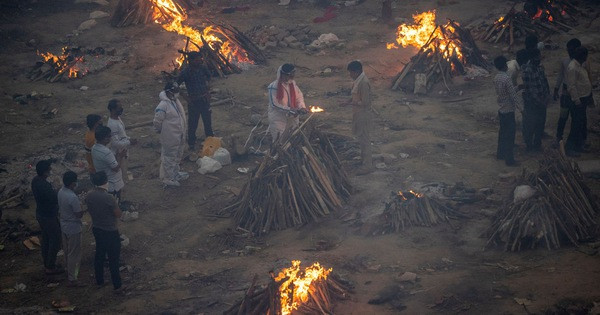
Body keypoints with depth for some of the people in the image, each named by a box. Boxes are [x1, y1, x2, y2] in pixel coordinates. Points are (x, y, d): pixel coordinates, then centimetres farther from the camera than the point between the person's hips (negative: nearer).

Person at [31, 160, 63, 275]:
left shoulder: (36, 180, -3)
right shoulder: (44, 186, -33)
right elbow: (55, 199, -25)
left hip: (40, 214, 9)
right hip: (49, 217, -9)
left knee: (46, 240, 22)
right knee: (55, 241, 6)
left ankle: (47, 264, 36)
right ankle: (50, 268, 16)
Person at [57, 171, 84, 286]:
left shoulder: (61, 192, -4)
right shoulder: (73, 197, -31)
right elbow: (79, 214, -23)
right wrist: (82, 207, -6)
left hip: (64, 226, 9)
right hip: (73, 228, -9)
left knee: (67, 251, 25)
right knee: (74, 254, 4)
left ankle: (69, 271, 42)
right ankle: (72, 279, 13)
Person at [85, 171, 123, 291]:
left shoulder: (89, 196, -8)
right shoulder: (108, 198, -28)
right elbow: (118, 214, -17)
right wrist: (115, 204, 0)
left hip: (96, 229, 6)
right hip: (110, 231, -6)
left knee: (99, 254, 23)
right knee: (113, 258, 9)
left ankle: (99, 280, 36)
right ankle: (117, 284, 20)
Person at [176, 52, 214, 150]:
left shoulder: (202, 68, -2)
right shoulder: (185, 72, -16)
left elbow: (208, 75, 21)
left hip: (205, 99, 4)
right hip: (193, 101, -4)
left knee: (208, 121, 14)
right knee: (192, 123, 5)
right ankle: (191, 143, 20)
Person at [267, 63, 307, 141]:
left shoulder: (292, 83, -3)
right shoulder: (274, 87, -20)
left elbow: (299, 96, 5)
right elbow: (274, 104, -21)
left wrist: (302, 107, -16)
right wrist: (289, 110, -26)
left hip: (292, 117, 6)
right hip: (278, 118, -6)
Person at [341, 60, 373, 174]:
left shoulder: (363, 83, -26)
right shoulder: (358, 80, 5)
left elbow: (365, 103, -26)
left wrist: (350, 103, -22)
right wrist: (348, 101, 2)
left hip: (363, 115, -10)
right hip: (359, 114, 10)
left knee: (364, 139, -2)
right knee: (361, 137, 22)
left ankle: (367, 165, 5)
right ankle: (365, 158, 38)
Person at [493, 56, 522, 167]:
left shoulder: (496, 78, 3)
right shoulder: (506, 78, -23)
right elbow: (513, 95, -21)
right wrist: (520, 107, -11)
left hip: (501, 109, 8)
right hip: (508, 110, -8)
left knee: (503, 132, 21)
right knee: (509, 134, -1)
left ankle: (500, 153, 31)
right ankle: (509, 159, 3)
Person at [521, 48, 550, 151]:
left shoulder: (540, 67, 2)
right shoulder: (527, 71, -24)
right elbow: (529, 89, -23)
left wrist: (547, 96, 6)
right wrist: (539, 102, -18)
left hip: (541, 102, 7)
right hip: (531, 103, -7)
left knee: (541, 123, 16)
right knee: (530, 125, 6)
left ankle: (537, 144, 31)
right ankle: (529, 146, 22)